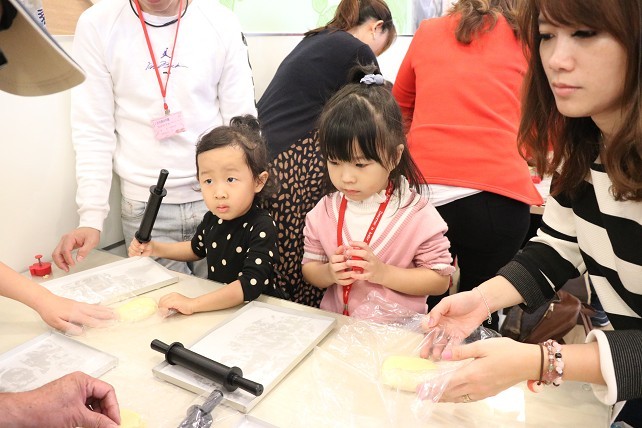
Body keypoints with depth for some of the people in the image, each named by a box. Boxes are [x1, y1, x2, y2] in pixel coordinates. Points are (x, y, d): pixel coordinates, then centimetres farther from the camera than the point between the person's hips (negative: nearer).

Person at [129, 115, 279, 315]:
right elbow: (196, 248, 22)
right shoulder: (212, 218, -1)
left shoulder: (261, 227, -23)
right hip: (216, 307, 6)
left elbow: (250, 285, -34)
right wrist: (154, 248, 11)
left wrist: (193, 304, -38)